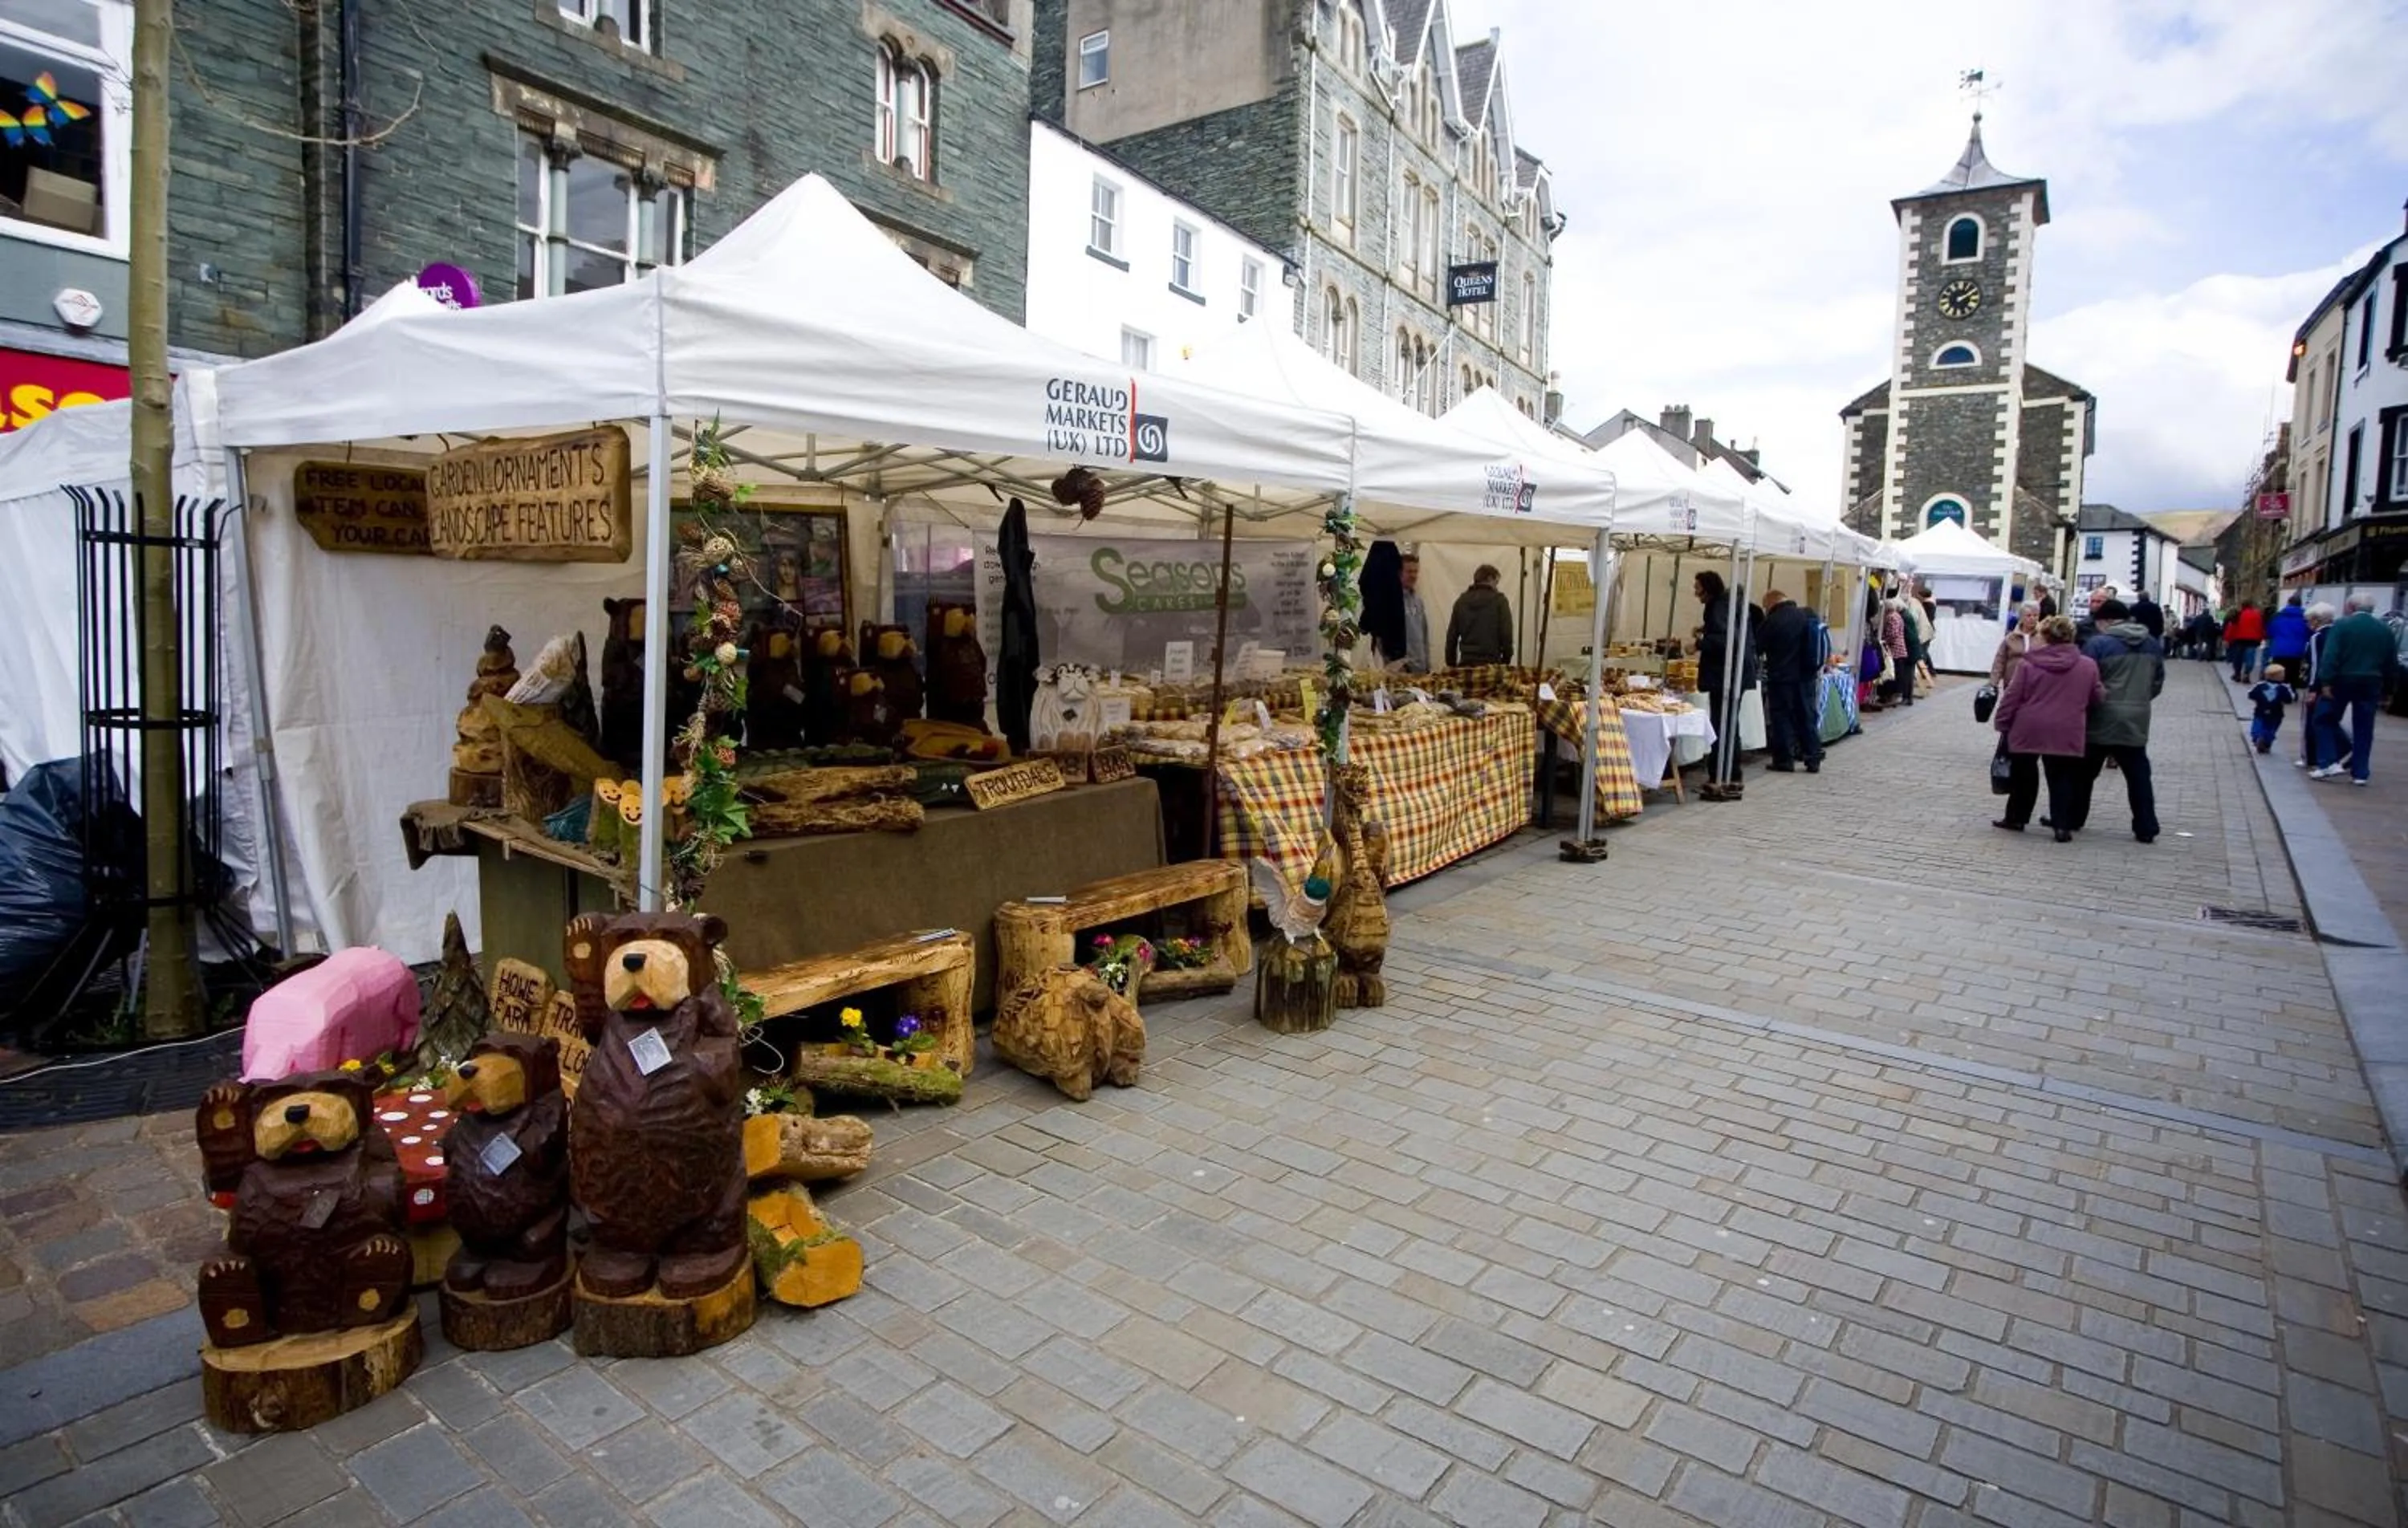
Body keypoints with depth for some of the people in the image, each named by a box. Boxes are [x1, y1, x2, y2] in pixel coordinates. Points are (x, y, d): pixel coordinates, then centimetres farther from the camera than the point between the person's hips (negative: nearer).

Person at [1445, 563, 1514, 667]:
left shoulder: (1461, 601, 10)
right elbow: (1506, 634, -6)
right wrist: (1506, 662, 5)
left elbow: (1451, 635, 10)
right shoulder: (1499, 601, -2)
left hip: (1466, 662, 4)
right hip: (1491, 662, -4)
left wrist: (1451, 664, 16)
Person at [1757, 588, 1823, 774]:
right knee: (1808, 717, 11)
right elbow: (1820, 648, 14)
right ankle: (1814, 760, 14)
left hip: (1782, 677, -6)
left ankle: (1784, 760, 4)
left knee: (1782, 718, 3)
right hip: (1807, 676, 6)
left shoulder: (1772, 621, -15)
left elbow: (1757, 646, -3)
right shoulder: (1809, 615, 3)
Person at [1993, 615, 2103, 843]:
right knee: (2061, 778, 9)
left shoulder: (2028, 664, -6)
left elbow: (2011, 698, -4)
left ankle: (2016, 818, 20)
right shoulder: (2088, 665, 0)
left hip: (2028, 730, -1)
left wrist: (2002, 724, 5)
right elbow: (2098, 697, 8)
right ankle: (2062, 824, 3)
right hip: (2066, 734, 1)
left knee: (2023, 776, 13)